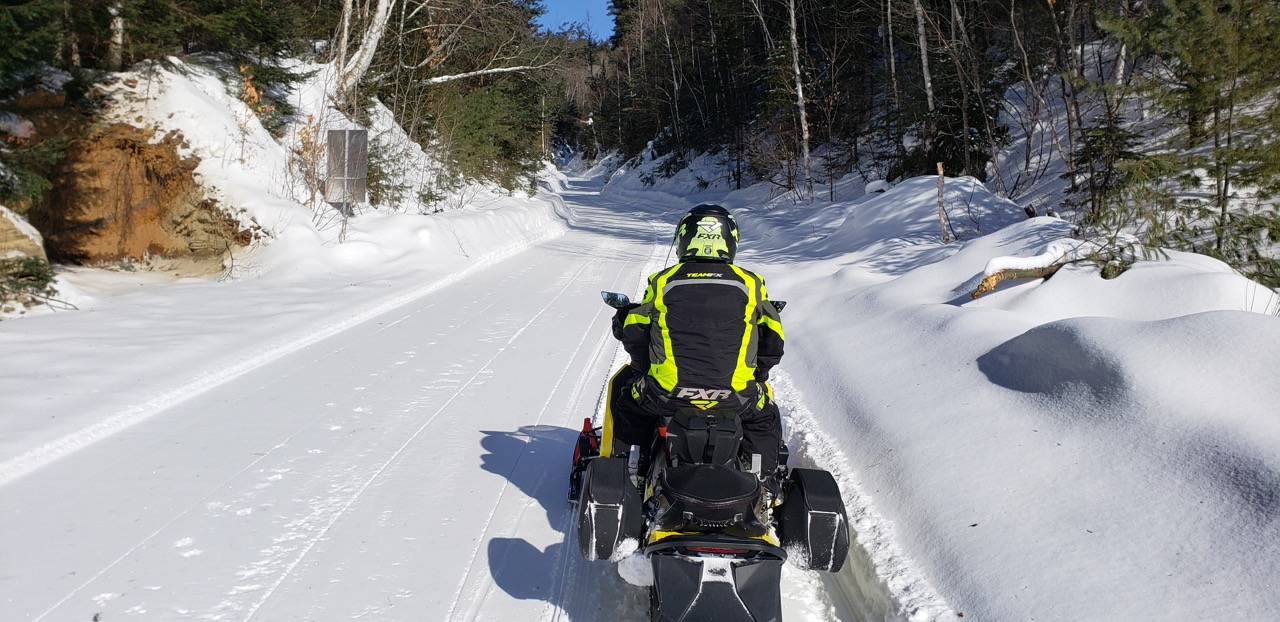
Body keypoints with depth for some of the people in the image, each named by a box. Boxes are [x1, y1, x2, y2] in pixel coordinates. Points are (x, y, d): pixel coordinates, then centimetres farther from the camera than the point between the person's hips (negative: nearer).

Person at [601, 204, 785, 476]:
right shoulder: (750, 284, 1)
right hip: (735, 398, 1)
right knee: (765, 410, 35)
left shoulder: (661, 282, -1)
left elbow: (634, 336, 5)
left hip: (667, 393, 0)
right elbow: (772, 343, 5)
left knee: (623, 387, 31)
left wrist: (646, 370, 22)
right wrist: (754, 375, 22)